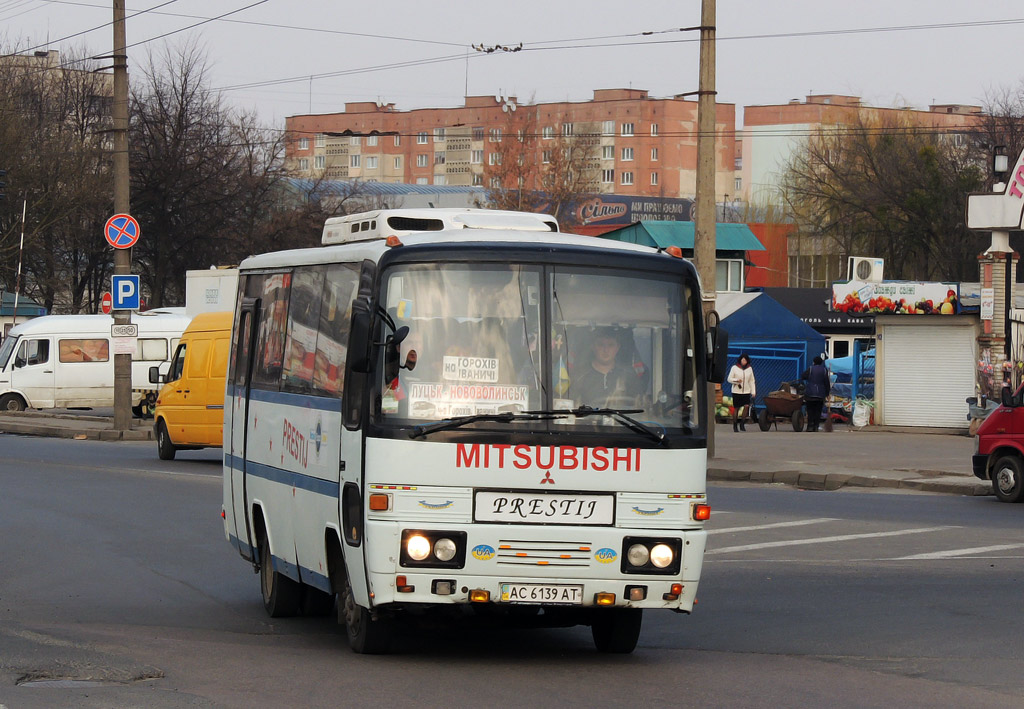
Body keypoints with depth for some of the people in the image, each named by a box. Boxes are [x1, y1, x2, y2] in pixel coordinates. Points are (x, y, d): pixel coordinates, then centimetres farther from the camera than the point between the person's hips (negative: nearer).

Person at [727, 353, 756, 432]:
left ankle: (742, 424, -4)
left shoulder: (749, 369, 7)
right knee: (736, 408, 2)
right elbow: (729, 379, 0)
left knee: (746, 406, -15)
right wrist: (736, 380, -19)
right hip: (736, 392, -2)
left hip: (746, 391, 2)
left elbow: (752, 381, 12)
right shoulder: (734, 368, -2)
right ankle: (735, 425, 15)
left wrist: (753, 392, 7)